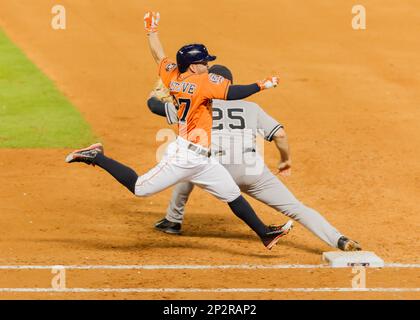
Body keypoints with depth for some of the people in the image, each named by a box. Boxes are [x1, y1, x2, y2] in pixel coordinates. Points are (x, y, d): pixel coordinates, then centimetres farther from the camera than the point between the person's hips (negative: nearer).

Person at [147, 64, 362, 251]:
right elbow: (280, 134, 11)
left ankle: (173, 221, 38)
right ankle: (339, 241, -15)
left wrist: (157, 93, 49)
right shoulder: (251, 108, 22)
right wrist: (286, 160, 29)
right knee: (296, 208, 2)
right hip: (252, 173, 0)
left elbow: (154, 104, 25)